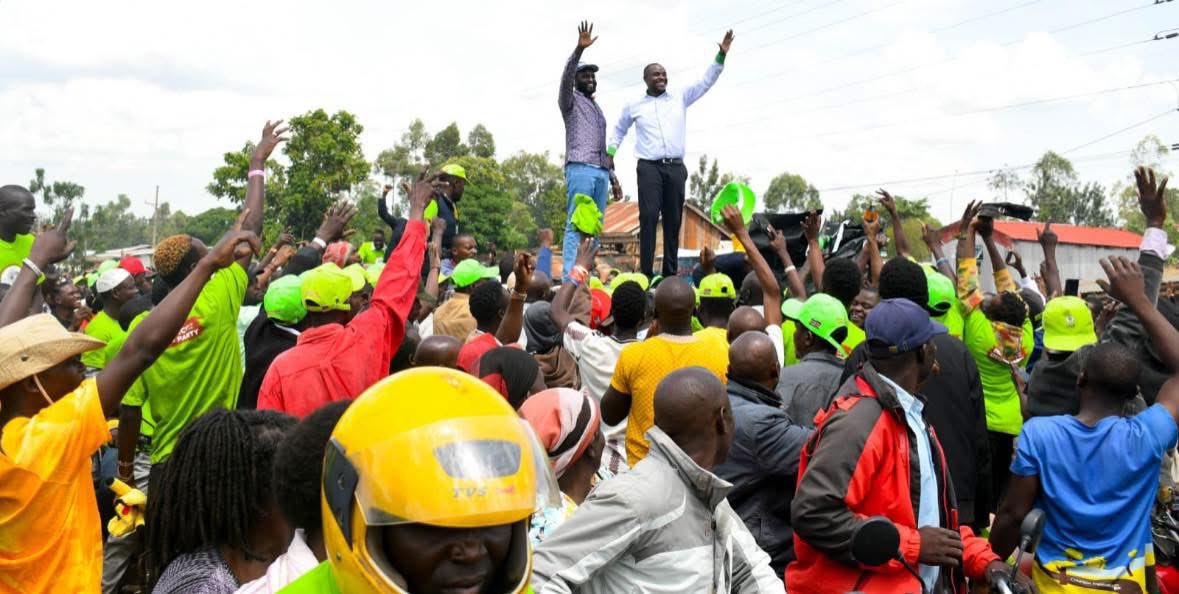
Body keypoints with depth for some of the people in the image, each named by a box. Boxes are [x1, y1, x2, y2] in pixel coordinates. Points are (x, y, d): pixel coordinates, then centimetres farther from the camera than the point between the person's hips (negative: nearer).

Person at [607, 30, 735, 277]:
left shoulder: (680, 98, 13)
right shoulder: (633, 106, 12)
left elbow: (706, 82, 10)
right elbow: (619, 129, 27)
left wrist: (721, 56, 0)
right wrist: (610, 153, 16)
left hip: (676, 167, 2)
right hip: (649, 167, -2)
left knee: (673, 220, 2)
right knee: (649, 216, -14)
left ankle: (670, 273, 5)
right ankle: (646, 272, -15)